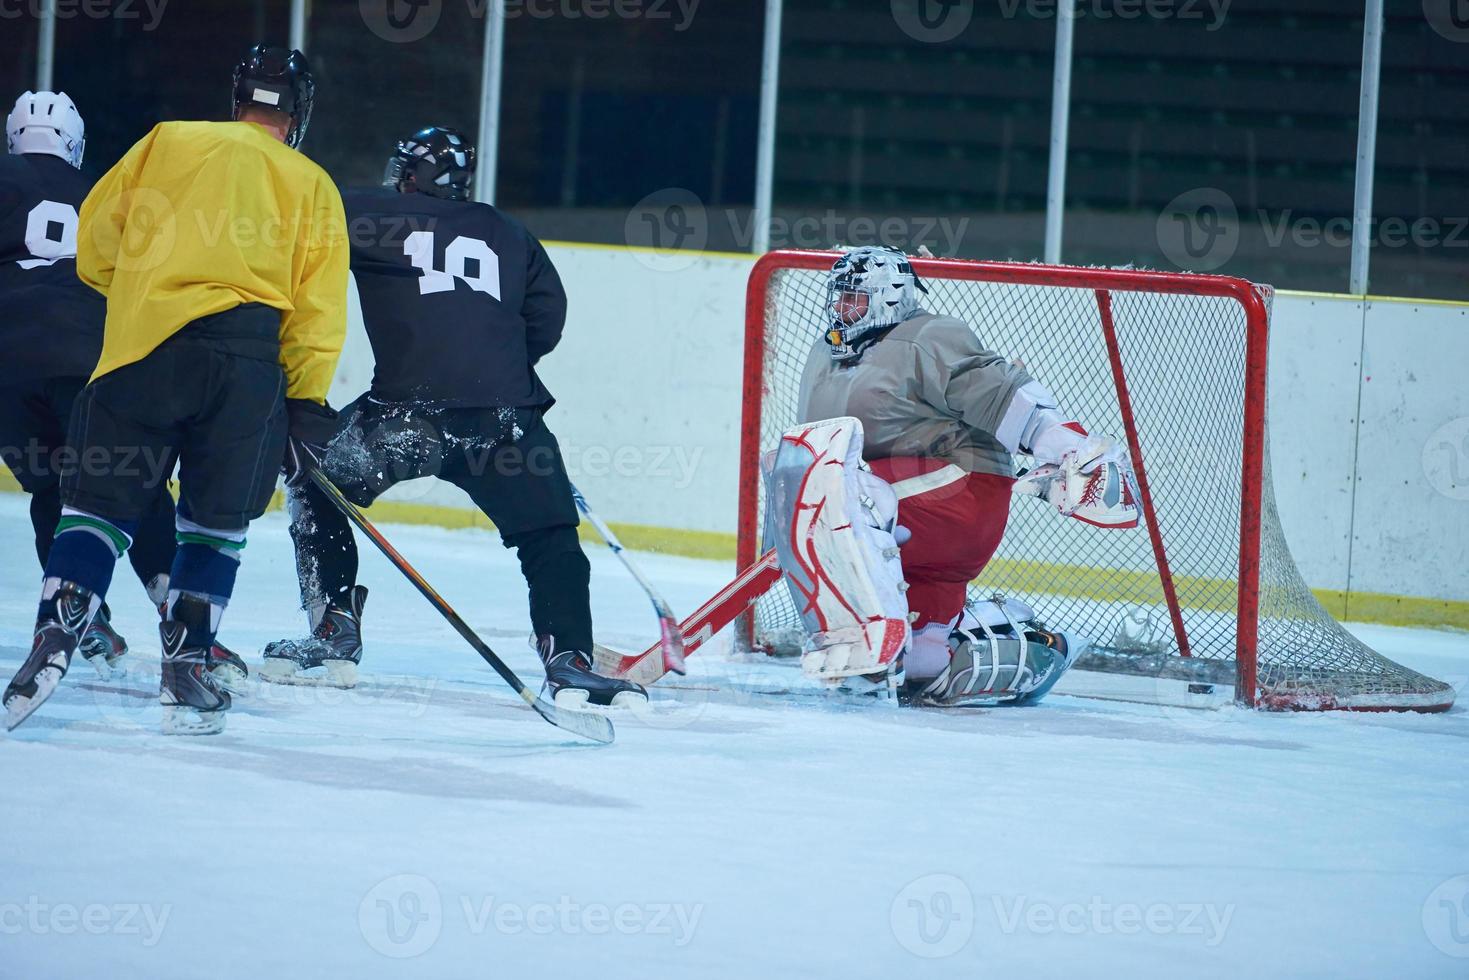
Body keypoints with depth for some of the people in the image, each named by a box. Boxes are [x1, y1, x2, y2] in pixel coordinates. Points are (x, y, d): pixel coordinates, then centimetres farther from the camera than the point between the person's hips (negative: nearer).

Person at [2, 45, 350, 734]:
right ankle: (185, 665, 5)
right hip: (251, 356, 0)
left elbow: (95, 242, 16)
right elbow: (317, 304, 7)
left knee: (100, 501, 5)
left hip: (143, 341, 0)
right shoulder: (312, 186, 16)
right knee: (216, 521, 12)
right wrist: (306, 401, 10)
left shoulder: (168, 142, 17)